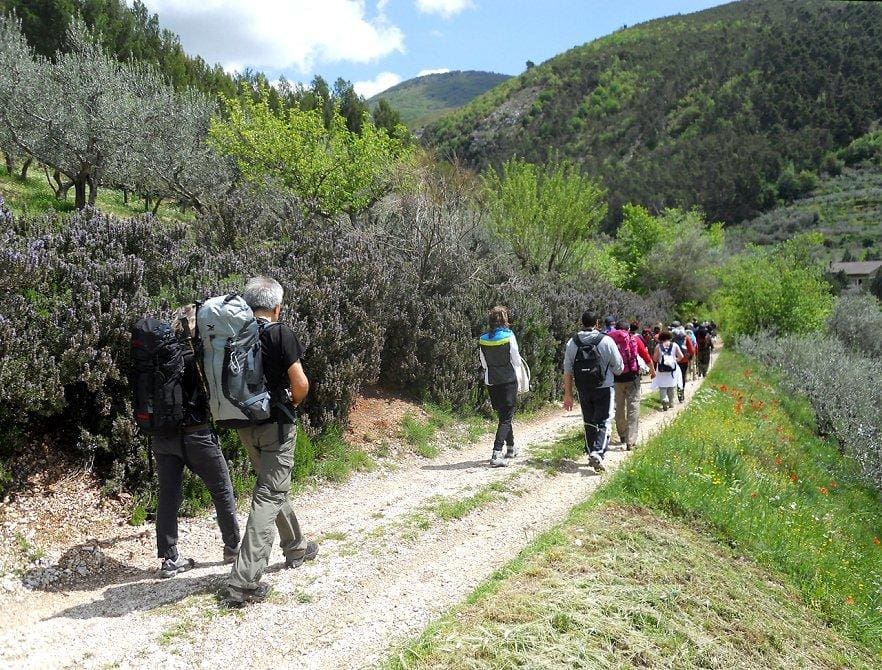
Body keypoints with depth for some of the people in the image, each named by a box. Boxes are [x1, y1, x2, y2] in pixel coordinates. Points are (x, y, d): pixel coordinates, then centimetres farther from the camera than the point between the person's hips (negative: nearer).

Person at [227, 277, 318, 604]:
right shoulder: (280, 333, -12)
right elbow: (300, 383, -16)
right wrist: (292, 402, 5)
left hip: (246, 424, 6)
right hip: (275, 424, -6)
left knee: (275, 487, 22)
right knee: (268, 497, -4)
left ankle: (296, 547, 40)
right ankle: (245, 580, -9)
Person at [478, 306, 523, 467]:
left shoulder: (483, 339, -2)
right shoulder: (509, 336, -12)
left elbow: (484, 364, 6)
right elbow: (517, 361, -6)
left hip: (491, 383, 4)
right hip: (509, 381, -4)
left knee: (503, 415, 20)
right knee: (506, 417, -1)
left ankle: (511, 448, 34)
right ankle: (496, 454, -13)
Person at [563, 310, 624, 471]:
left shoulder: (572, 343, -2)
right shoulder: (606, 341, -10)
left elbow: (567, 371, 0)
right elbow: (618, 368, -3)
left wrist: (568, 394, 6)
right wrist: (612, 373, 20)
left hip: (583, 390, 3)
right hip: (604, 388, -3)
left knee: (589, 423, 16)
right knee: (602, 422, 1)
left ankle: (591, 453, 21)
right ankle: (597, 452, -17)